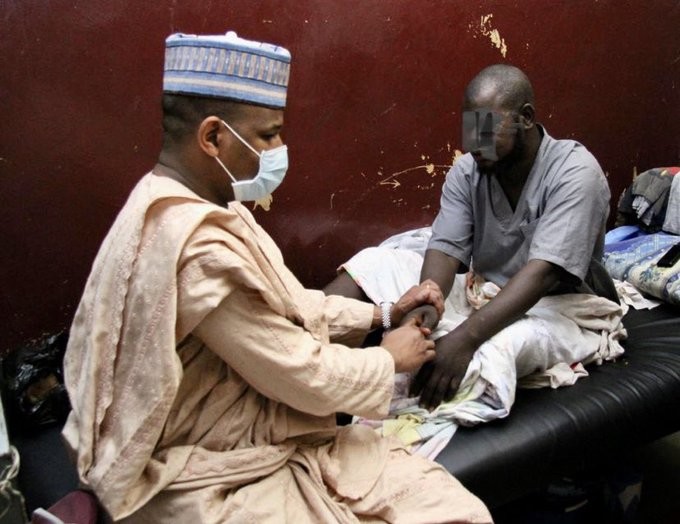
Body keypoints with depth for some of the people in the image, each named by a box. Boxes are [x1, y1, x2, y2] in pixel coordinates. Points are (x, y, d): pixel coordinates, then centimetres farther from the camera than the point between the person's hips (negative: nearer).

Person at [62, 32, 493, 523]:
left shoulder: (200, 205, 3)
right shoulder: (198, 245, -28)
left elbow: (285, 305, 13)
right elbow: (306, 376, -22)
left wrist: (384, 313, 6)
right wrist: (388, 359, -4)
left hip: (267, 441, 9)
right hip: (216, 482, -8)